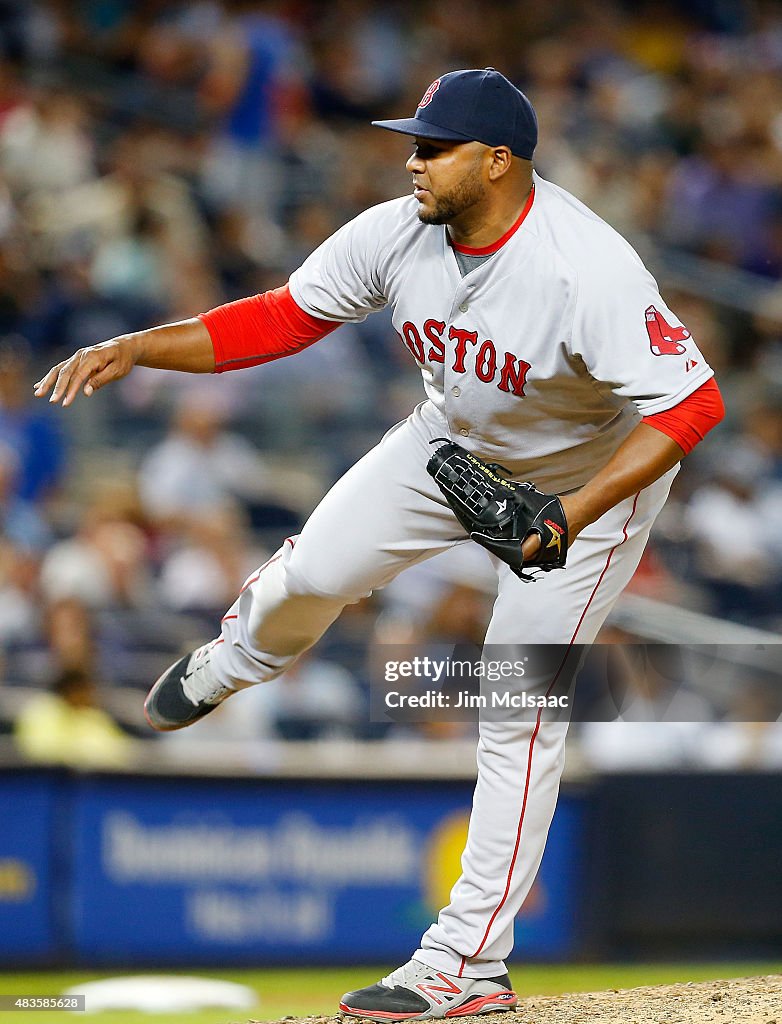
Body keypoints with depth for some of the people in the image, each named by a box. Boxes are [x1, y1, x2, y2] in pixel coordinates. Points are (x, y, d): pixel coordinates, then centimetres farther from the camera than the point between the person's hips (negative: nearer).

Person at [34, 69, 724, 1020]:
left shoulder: (588, 271, -37)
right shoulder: (396, 234, -20)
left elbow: (692, 403, -37)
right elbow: (281, 318, -9)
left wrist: (571, 516, -43)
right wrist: (135, 348, -19)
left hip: (589, 475, -5)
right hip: (453, 442, 5)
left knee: (518, 714, -8)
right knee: (314, 572, -1)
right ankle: (234, 659, 38)